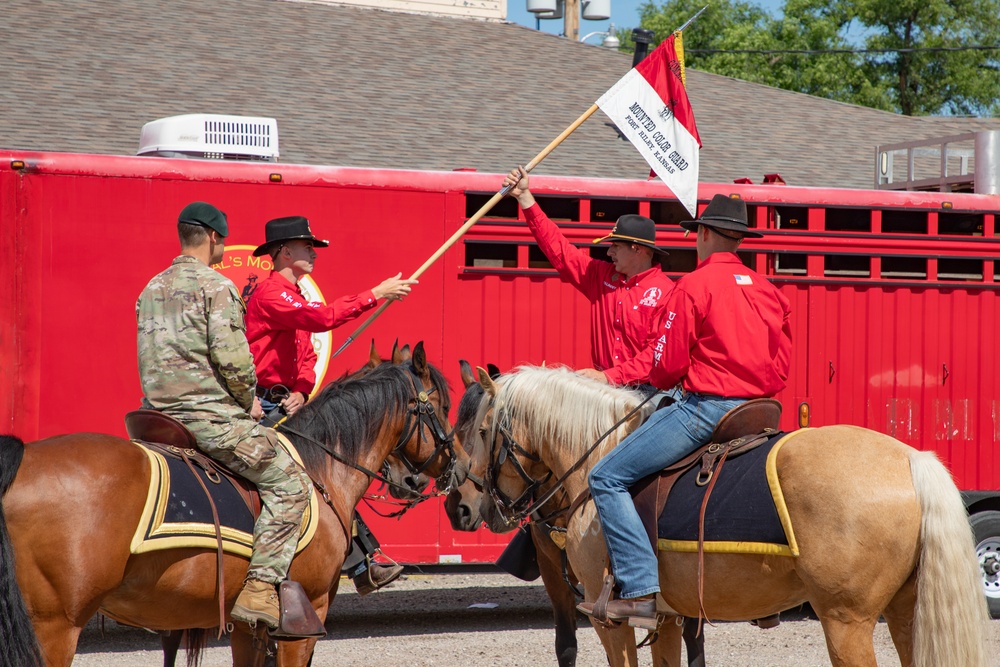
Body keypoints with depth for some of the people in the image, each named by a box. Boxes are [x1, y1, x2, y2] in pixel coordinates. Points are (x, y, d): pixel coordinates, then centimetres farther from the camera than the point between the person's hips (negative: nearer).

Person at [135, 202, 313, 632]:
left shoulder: (152, 289, 16)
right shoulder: (217, 286, -8)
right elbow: (231, 357, -17)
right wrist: (249, 401, 0)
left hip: (159, 415, 8)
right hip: (211, 417, -8)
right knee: (290, 483, -3)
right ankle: (259, 588, -15)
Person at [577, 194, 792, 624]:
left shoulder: (695, 285, -7)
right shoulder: (769, 291, 14)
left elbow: (667, 364, -8)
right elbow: (782, 367, 17)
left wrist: (662, 381, 14)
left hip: (706, 407, -8)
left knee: (607, 478, -5)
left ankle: (642, 590, -17)